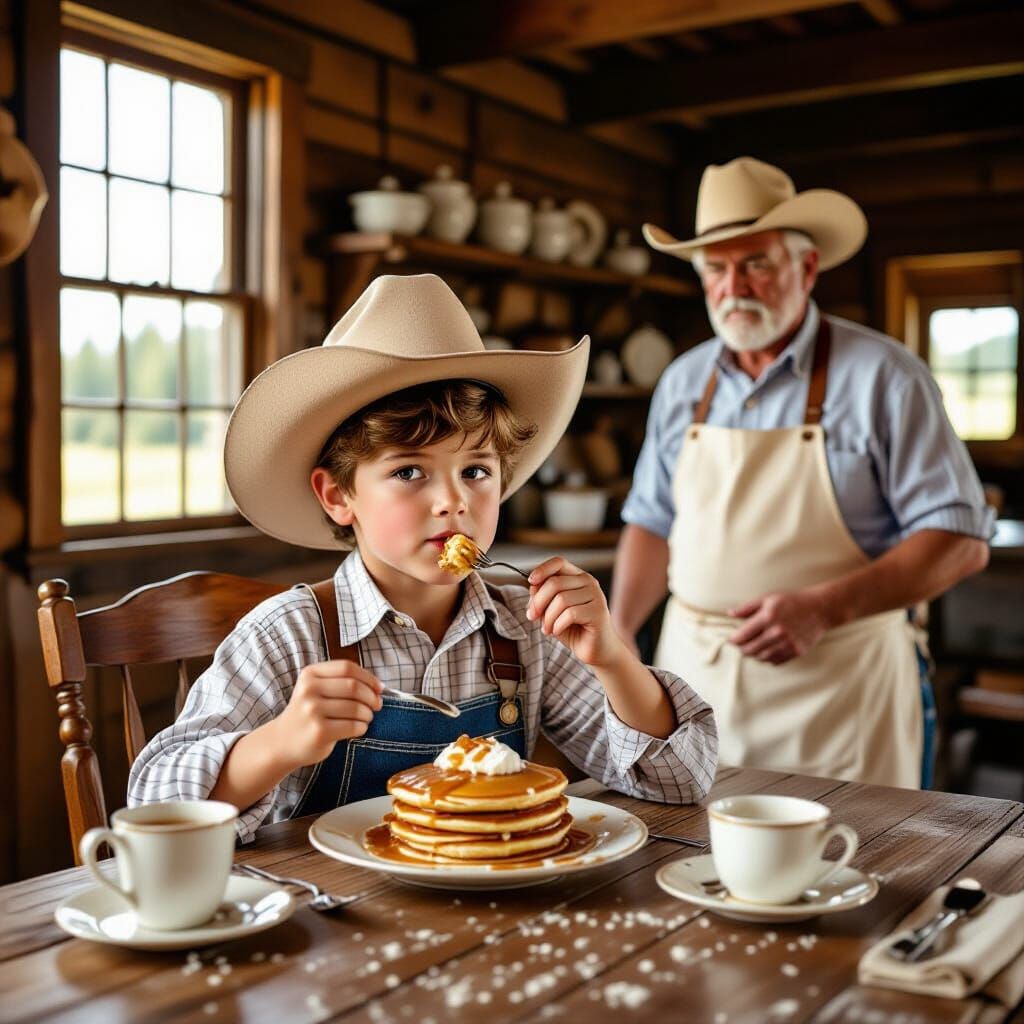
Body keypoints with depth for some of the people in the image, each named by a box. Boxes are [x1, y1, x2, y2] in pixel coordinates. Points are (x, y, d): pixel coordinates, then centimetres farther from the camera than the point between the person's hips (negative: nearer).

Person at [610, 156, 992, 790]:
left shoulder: (883, 376, -6)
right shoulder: (683, 383, 9)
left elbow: (962, 540, -9)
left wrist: (823, 608, -20)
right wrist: (616, 636, 3)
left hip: (831, 690, -4)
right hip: (691, 675, 4)